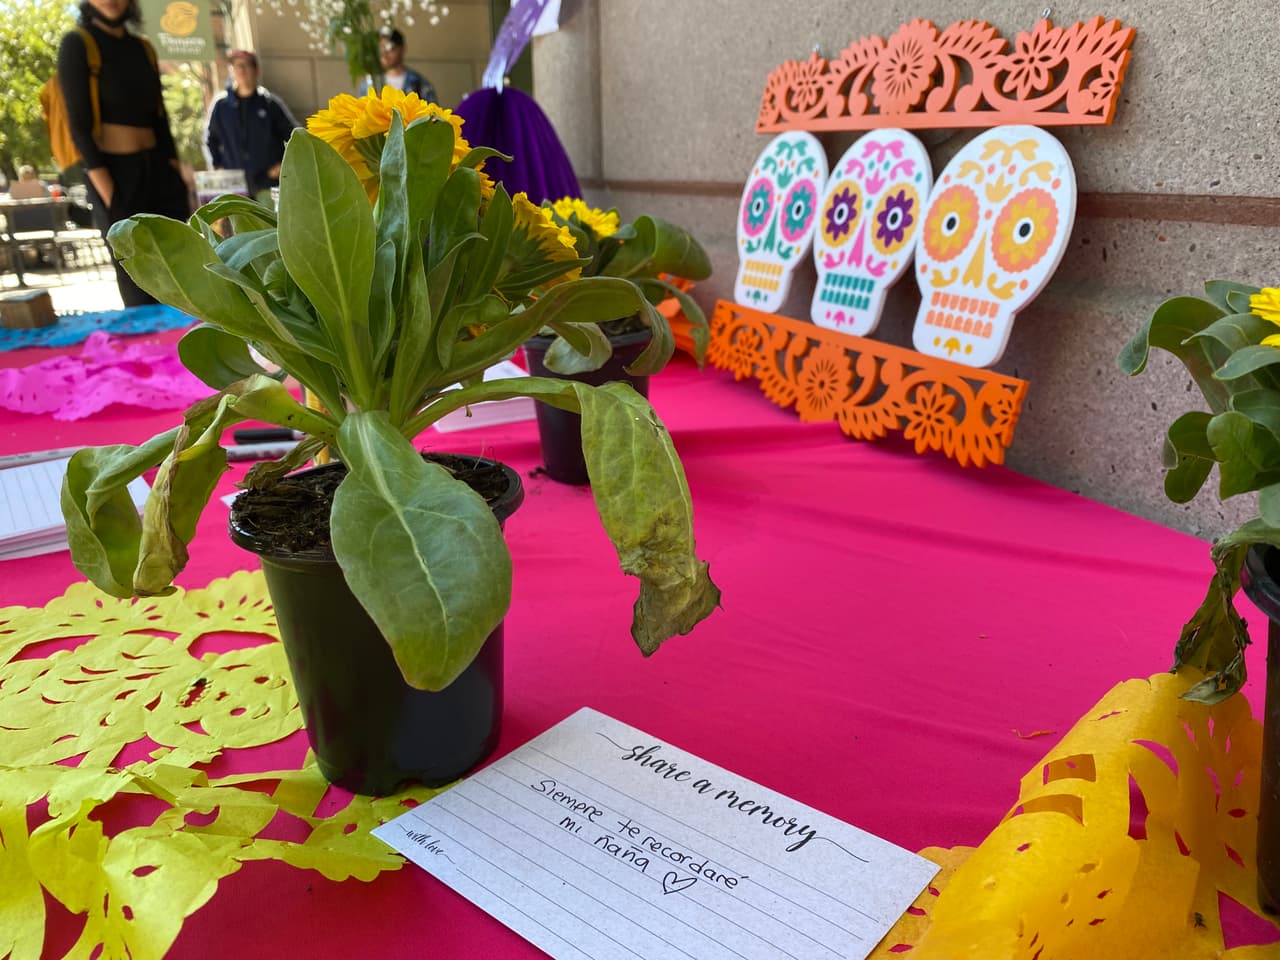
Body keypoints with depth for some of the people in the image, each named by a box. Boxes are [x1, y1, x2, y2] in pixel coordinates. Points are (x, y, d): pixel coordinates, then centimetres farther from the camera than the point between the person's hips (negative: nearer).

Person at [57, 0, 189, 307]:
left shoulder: (142, 48, 12)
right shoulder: (77, 45, -4)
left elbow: (159, 117, 14)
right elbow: (79, 126, -10)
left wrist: (177, 179, 5)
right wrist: (110, 197, -18)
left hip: (157, 168, 5)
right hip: (115, 173, -5)